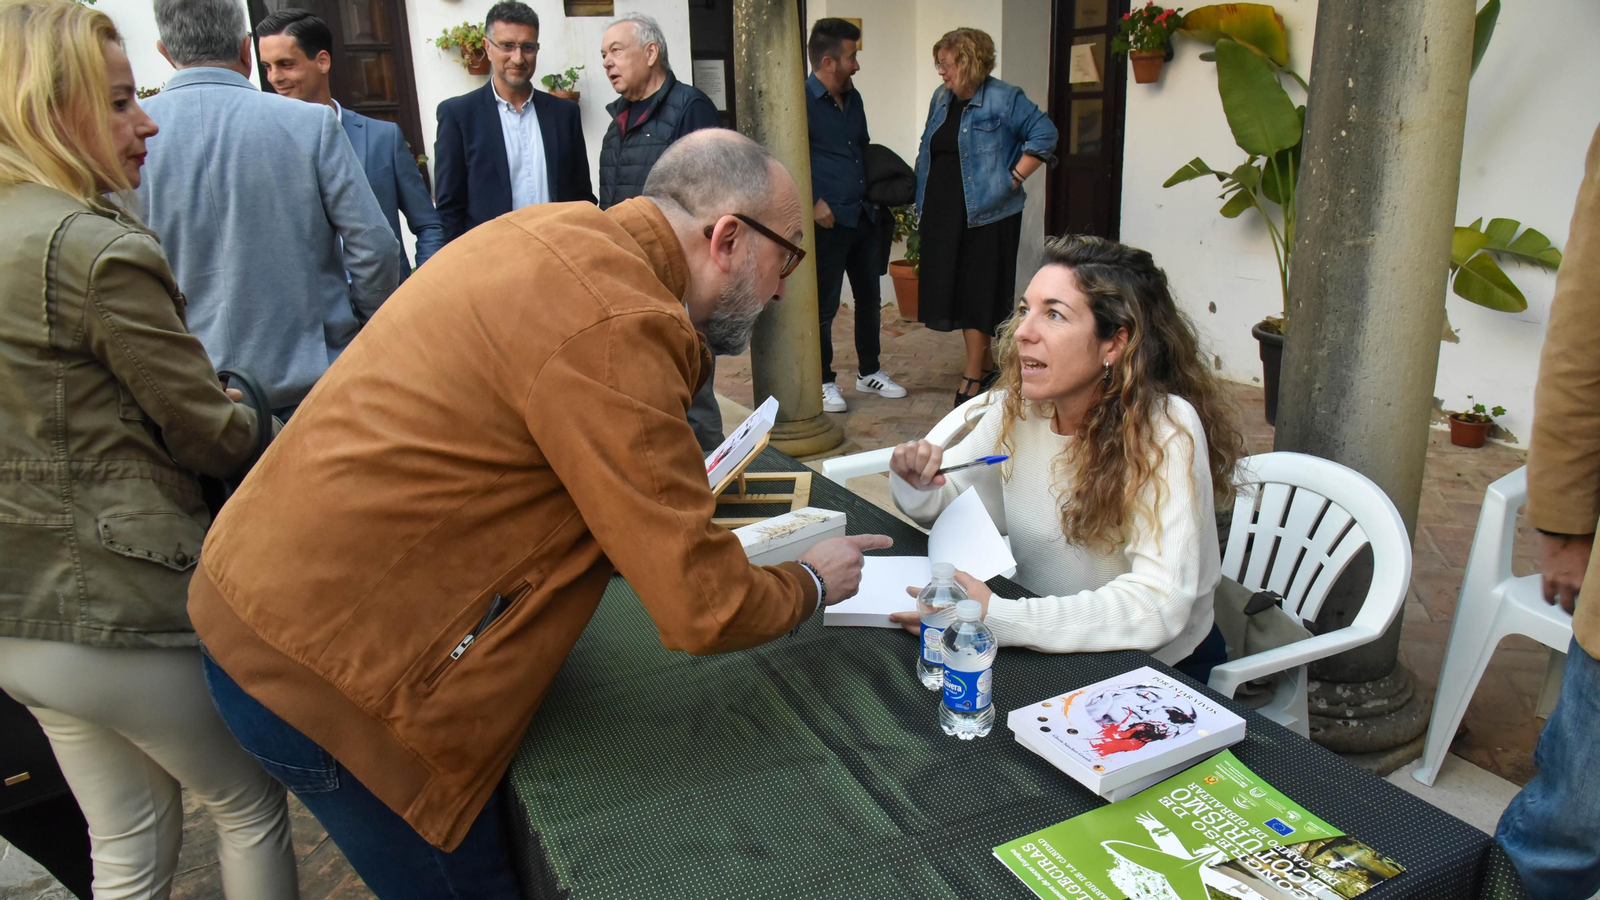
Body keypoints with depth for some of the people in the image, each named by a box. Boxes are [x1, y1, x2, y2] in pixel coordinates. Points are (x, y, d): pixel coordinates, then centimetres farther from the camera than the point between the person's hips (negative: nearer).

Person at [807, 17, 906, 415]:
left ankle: (869, 372, 29)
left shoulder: (852, 98, 13)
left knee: (869, 297, 15)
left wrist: (870, 194, 16)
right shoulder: (802, 100, -13)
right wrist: (813, 203, -17)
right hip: (829, 221, -8)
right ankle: (825, 382, 15)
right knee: (824, 305, 2)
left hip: (863, 215, 8)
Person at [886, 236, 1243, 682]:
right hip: (1046, 649, 5)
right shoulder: (1017, 408, -6)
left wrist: (996, 618, -41)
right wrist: (917, 482, -17)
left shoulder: (1165, 429, -24)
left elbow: (1159, 604, -32)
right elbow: (947, 496, 8)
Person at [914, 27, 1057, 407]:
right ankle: (987, 364, 24)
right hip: (944, 215, 7)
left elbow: (1044, 134, -10)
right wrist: (923, 197, 14)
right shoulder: (941, 98, 12)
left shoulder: (1004, 99, -8)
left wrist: (1014, 177, -14)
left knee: (979, 294, -2)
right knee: (953, 290, 9)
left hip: (986, 215, -7)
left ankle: (973, 379, 5)